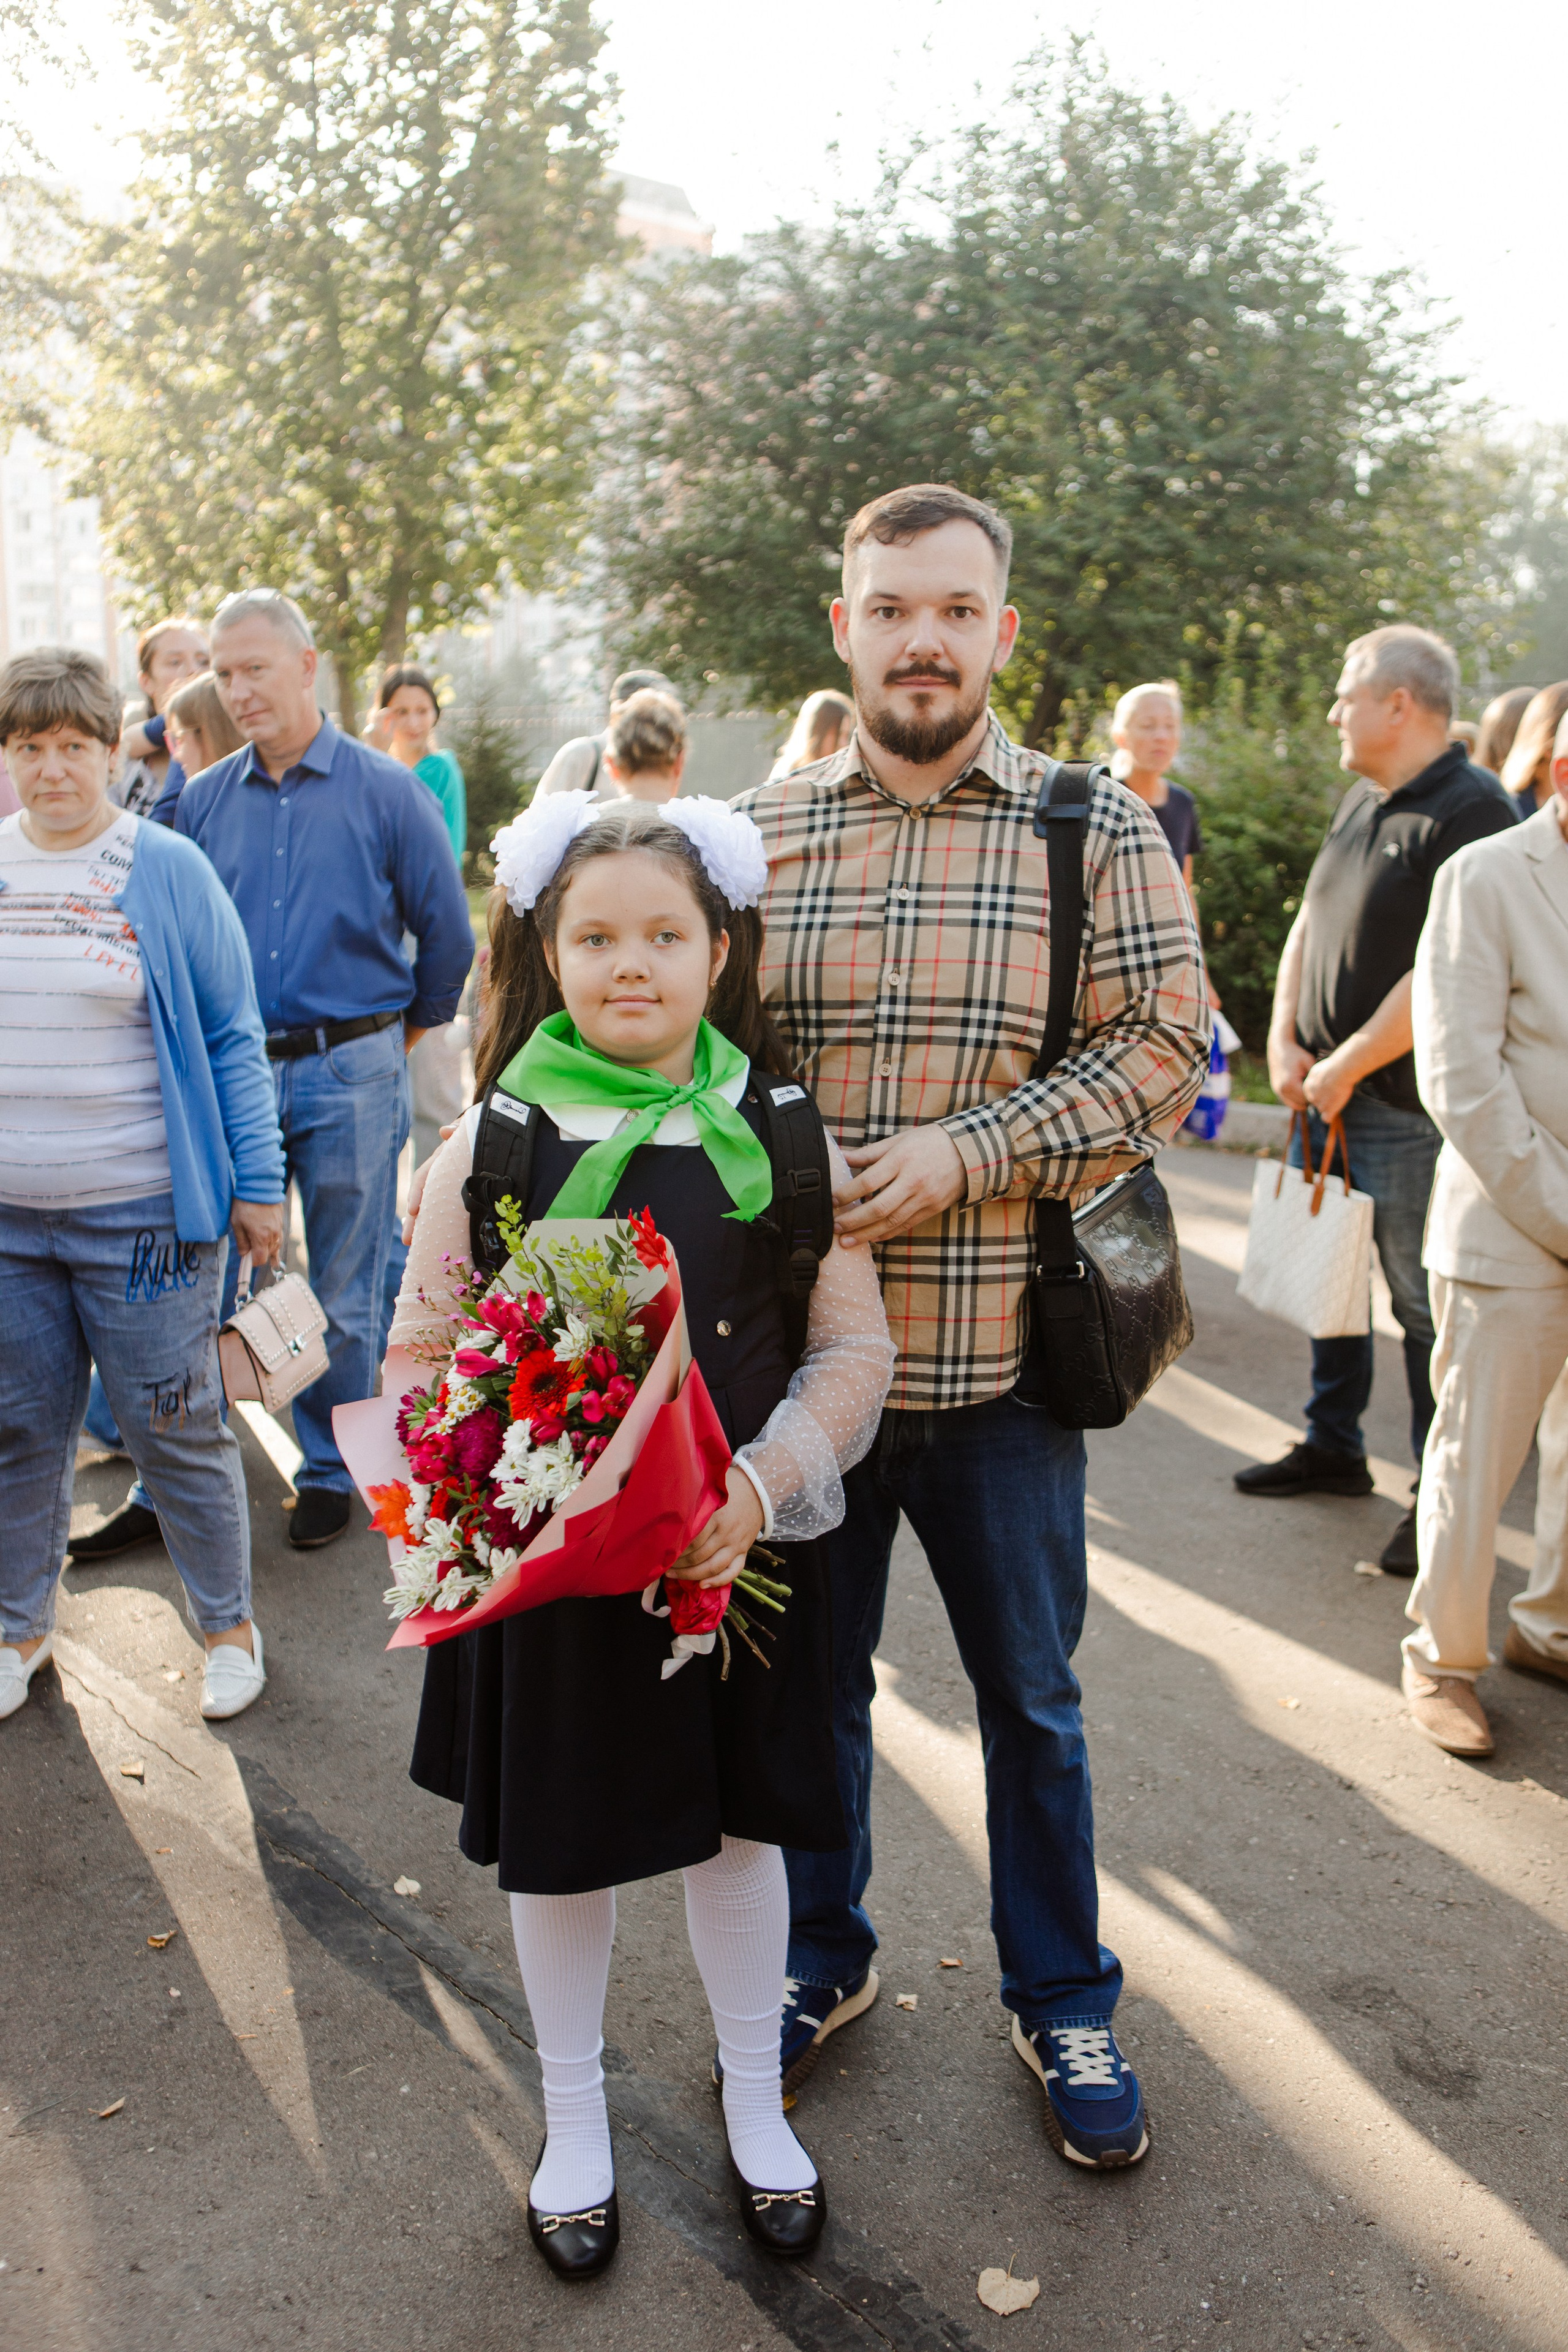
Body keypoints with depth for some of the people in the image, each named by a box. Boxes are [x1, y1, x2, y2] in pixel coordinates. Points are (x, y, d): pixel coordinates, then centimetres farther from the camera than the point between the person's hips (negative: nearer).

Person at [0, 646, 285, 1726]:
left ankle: (229, 1623, 24)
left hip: (142, 1214, -4)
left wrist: (257, 1182, -4)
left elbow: (233, 1037, -2)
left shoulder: (168, 869, -4)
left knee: (176, 1430, 6)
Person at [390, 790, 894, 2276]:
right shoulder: (492, 1145, -7)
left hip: (742, 1551, 1)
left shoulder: (779, 1137, -5)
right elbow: (422, 1355, -1)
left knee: (738, 1826, 17)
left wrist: (763, 1486, -18)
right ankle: (573, 2115, 41)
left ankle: (754, 2097, 42)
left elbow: (854, 1343, -4)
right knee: (557, 1845, 15)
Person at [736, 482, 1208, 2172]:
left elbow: (1163, 1042, -7)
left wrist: (969, 1154, -18)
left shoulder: (1099, 830, -2)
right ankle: (819, 1959, 42)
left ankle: (1062, 2001, 37)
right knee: (808, 1672, 18)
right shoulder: (759, 829, 5)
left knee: (1030, 1697, 15)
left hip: (999, 1353, -2)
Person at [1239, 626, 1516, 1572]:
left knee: (1425, 1305, 1)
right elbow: (1310, 925, 15)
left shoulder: (1472, 811, -15)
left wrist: (1346, 1068, -16)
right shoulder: (1363, 801, 12)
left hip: (1406, 1110, -8)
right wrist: (1285, 1041, 3)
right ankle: (1334, 1449, 33)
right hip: (1325, 1095, 8)